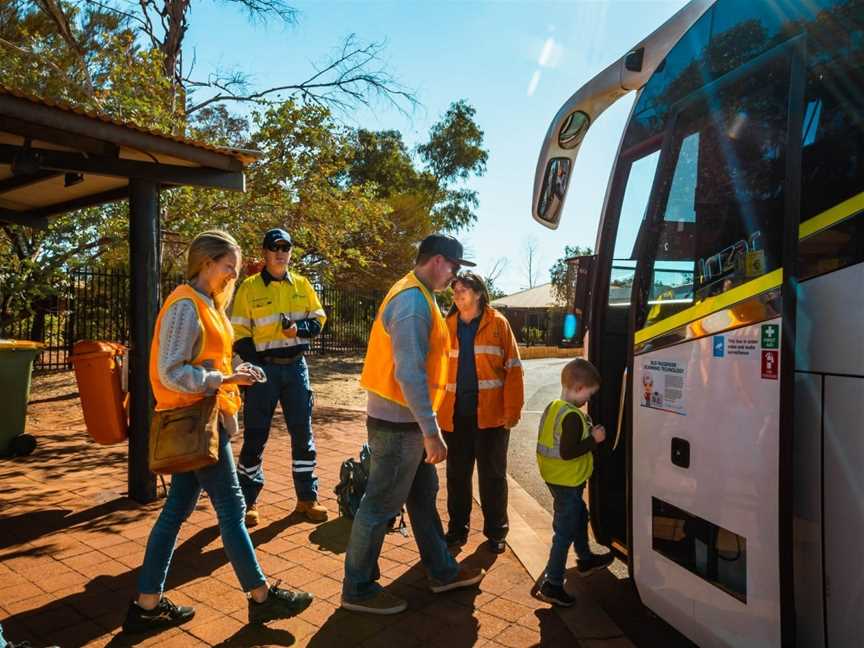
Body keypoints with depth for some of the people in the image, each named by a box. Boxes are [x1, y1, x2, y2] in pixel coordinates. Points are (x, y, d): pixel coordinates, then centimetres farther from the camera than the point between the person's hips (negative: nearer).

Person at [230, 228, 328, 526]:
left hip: (295, 366, 3)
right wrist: (254, 364, -12)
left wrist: (300, 328, -12)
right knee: (255, 436, 3)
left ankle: (307, 497, 20)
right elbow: (239, 332, -2)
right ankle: (247, 500, 18)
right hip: (263, 368, -3)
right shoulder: (249, 287, -2)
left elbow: (319, 318, 9)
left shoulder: (302, 284, 7)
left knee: (303, 433, 7)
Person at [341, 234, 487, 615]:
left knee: (424, 497, 19)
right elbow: (410, 373, -27)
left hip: (407, 421, 10)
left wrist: (426, 428, 17)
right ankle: (358, 589, 19)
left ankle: (442, 572, 34)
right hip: (399, 423, -10)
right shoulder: (414, 301, -20)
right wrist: (431, 432, -23)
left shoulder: (414, 296, 12)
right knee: (381, 506, 3)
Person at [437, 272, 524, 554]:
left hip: (490, 414, -3)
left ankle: (495, 533, 25)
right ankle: (457, 529, 29)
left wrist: (512, 411, -10)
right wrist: (435, 409, -1)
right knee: (457, 475, 13)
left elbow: (513, 369, -4)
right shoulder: (448, 326, 7)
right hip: (455, 414, 3)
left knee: (492, 475, 9)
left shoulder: (498, 323, -1)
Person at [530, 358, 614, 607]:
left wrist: (588, 432, 11)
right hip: (567, 482, -10)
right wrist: (594, 439, -20)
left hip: (556, 478, 10)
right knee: (565, 532, 1)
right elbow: (568, 452, -30)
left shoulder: (553, 407, 3)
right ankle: (551, 584, 9)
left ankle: (585, 559, 48)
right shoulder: (573, 416, -26)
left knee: (579, 515, 28)